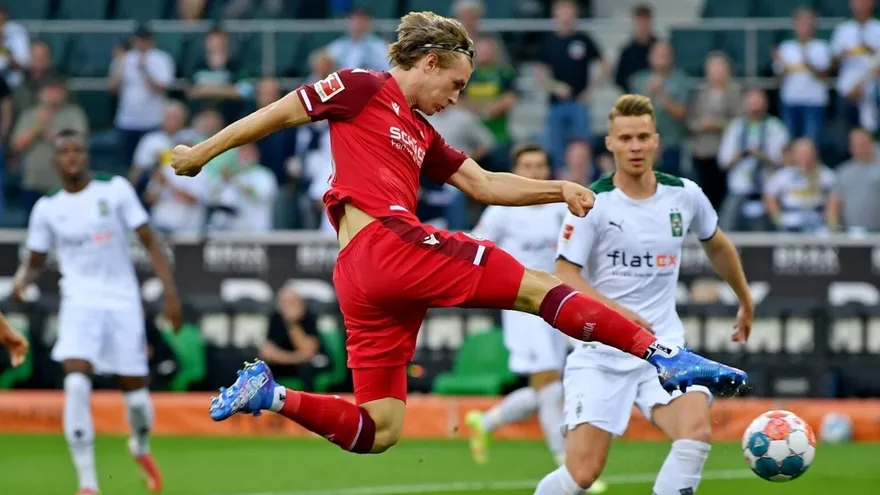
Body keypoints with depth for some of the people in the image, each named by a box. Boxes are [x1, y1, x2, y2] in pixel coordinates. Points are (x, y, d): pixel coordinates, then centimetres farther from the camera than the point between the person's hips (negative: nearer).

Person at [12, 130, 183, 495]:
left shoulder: (116, 190, 1)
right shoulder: (47, 209, 5)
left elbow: (149, 242, 3)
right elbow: (35, 261, 15)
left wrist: (170, 291, -6)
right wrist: (22, 279, -9)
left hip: (123, 303, 0)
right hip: (79, 303, 0)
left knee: (135, 392, 2)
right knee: (76, 384, -22)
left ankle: (141, 447, 39)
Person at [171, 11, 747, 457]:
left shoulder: (422, 135, 26)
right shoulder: (363, 89, 4)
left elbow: (483, 183, 22)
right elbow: (278, 113, 8)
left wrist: (559, 189, 9)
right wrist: (204, 152, 11)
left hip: (359, 280, 9)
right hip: (386, 240, -9)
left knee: (377, 431, 6)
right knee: (537, 285, -11)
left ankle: (267, 393, 2)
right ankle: (663, 354, -18)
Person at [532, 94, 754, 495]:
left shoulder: (685, 196, 3)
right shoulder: (593, 203, -8)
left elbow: (717, 247, 23)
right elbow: (564, 275, -11)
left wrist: (746, 302, 34)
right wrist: (614, 311, -26)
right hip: (600, 353, -3)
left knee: (697, 431, -26)